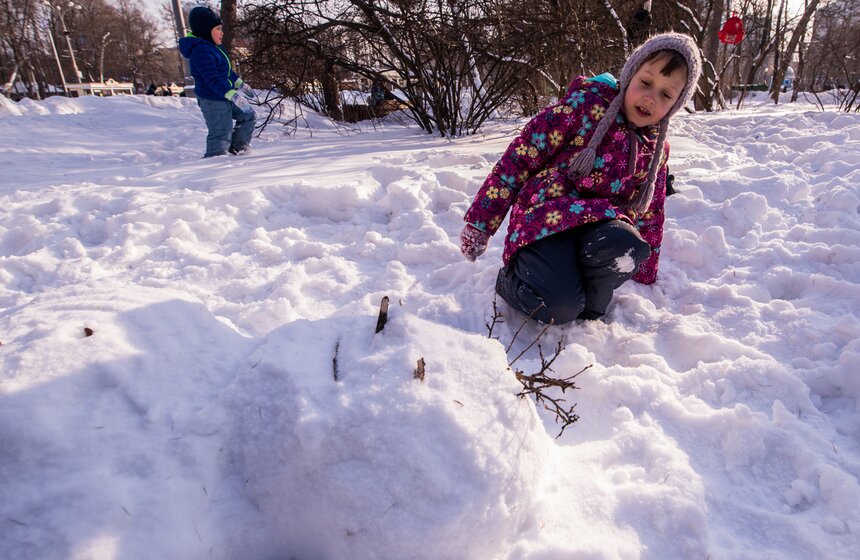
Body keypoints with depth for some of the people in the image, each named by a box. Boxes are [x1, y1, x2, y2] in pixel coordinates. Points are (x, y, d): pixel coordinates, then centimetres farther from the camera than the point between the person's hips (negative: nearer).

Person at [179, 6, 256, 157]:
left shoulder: (211, 47, 12)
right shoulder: (201, 51, -22)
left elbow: (227, 70, 25)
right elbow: (212, 78, -31)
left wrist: (240, 84, 31)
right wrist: (232, 94, -37)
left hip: (225, 96, 11)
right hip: (212, 100, -11)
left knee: (248, 115, 20)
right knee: (221, 133, -9)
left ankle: (238, 148, 29)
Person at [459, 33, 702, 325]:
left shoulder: (657, 148, 14)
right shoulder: (587, 103, -4)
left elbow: (649, 214, 25)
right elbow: (521, 156, -7)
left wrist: (645, 275, 29)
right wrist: (481, 220, -9)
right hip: (546, 214, -4)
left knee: (628, 249, -35)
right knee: (559, 307, -31)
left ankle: (588, 303, -5)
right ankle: (511, 278, 1)